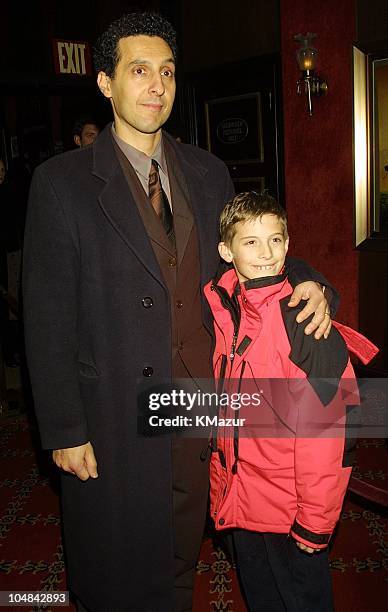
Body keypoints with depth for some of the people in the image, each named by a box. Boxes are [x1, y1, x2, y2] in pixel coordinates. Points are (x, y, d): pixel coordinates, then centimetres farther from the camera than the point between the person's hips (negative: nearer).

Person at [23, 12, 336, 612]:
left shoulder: (209, 173, 4)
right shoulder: (63, 182, -10)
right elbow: (48, 318, -10)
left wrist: (306, 282, -9)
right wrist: (64, 430, -10)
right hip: (118, 416, -3)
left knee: (182, 555, 23)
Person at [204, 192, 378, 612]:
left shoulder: (307, 328, -22)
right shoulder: (225, 312, -3)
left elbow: (320, 433, -20)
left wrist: (315, 522, -16)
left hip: (291, 510, -5)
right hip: (241, 499, 6)